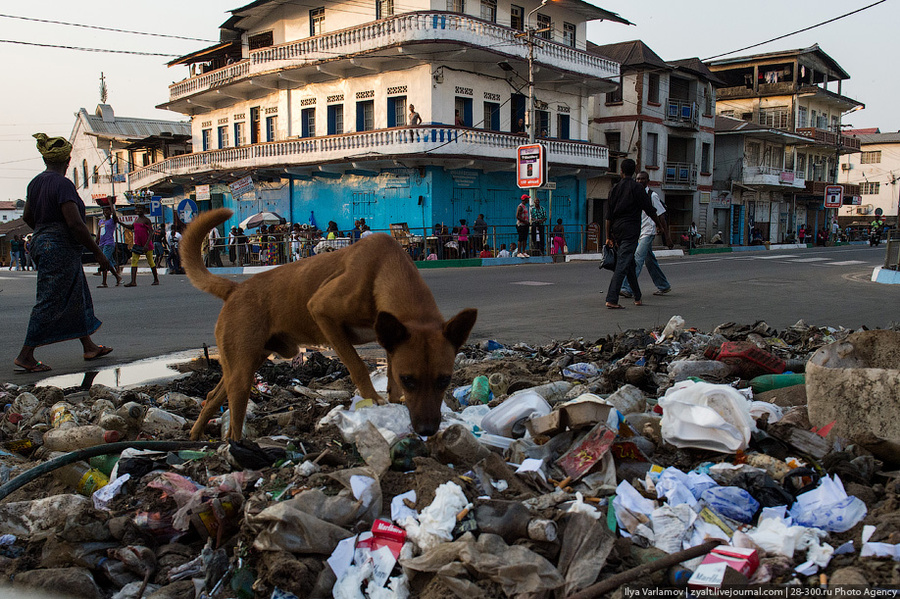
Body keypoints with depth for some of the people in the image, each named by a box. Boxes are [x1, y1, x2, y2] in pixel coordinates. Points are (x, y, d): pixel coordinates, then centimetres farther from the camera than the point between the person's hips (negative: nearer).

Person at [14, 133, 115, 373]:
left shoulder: (36, 182, 10)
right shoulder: (62, 184, -18)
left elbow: (27, 217, 20)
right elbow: (75, 223, -23)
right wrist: (98, 253, -17)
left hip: (43, 243, 10)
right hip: (61, 249, -10)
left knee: (77, 298, 16)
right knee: (50, 302, -4)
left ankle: (89, 347, 24)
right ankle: (25, 356, 1)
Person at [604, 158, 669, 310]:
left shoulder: (615, 189, 9)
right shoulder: (636, 187, -6)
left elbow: (609, 215, 8)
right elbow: (649, 210, -5)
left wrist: (608, 236, 12)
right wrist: (660, 226, 8)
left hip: (617, 229, 6)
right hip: (630, 230, -6)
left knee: (629, 263, 16)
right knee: (622, 265, -9)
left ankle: (638, 297, 24)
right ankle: (611, 300, -16)